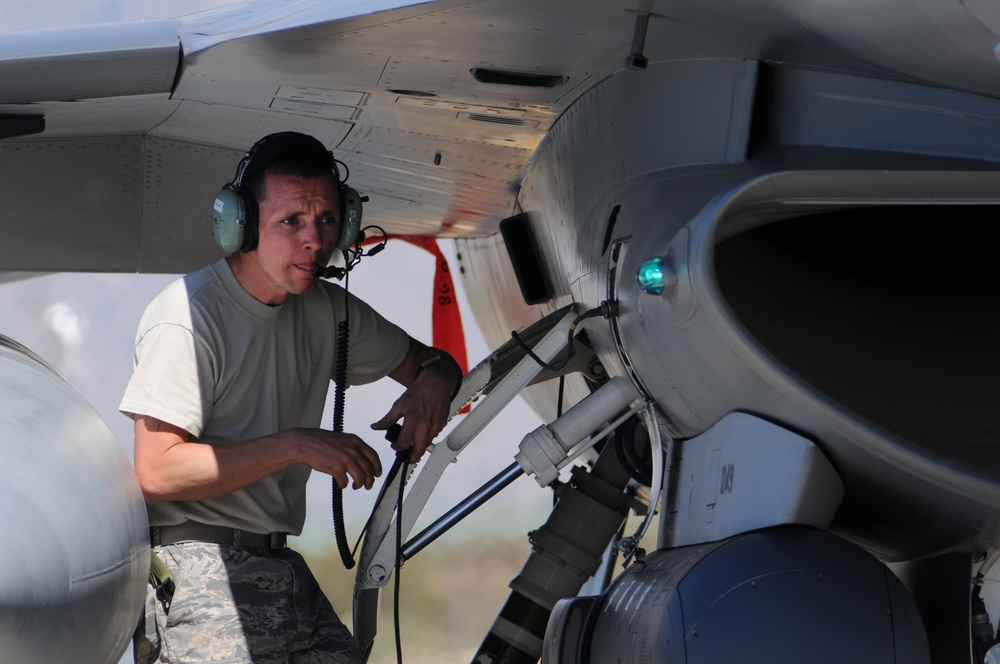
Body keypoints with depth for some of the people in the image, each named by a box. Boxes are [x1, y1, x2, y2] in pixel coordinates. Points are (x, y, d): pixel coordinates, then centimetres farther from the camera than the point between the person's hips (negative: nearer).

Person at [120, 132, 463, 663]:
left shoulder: (328, 311, 12)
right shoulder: (188, 317, -13)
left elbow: (427, 360, 26)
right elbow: (156, 474, -19)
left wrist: (434, 381, 0)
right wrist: (295, 445, -19)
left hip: (280, 565, 7)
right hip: (198, 570, -7)